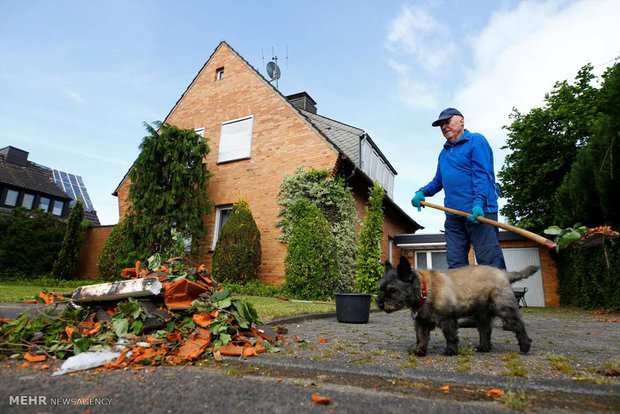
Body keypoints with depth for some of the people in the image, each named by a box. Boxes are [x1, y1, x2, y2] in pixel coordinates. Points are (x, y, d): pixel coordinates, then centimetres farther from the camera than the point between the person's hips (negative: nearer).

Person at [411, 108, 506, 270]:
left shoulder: (476, 141, 3)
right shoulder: (444, 153, 24)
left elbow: (482, 175, -9)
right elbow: (438, 181, 28)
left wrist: (478, 202, -23)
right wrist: (422, 192, 8)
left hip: (479, 212, -7)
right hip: (453, 215, 7)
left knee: (489, 262, -8)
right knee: (456, 264, 3)